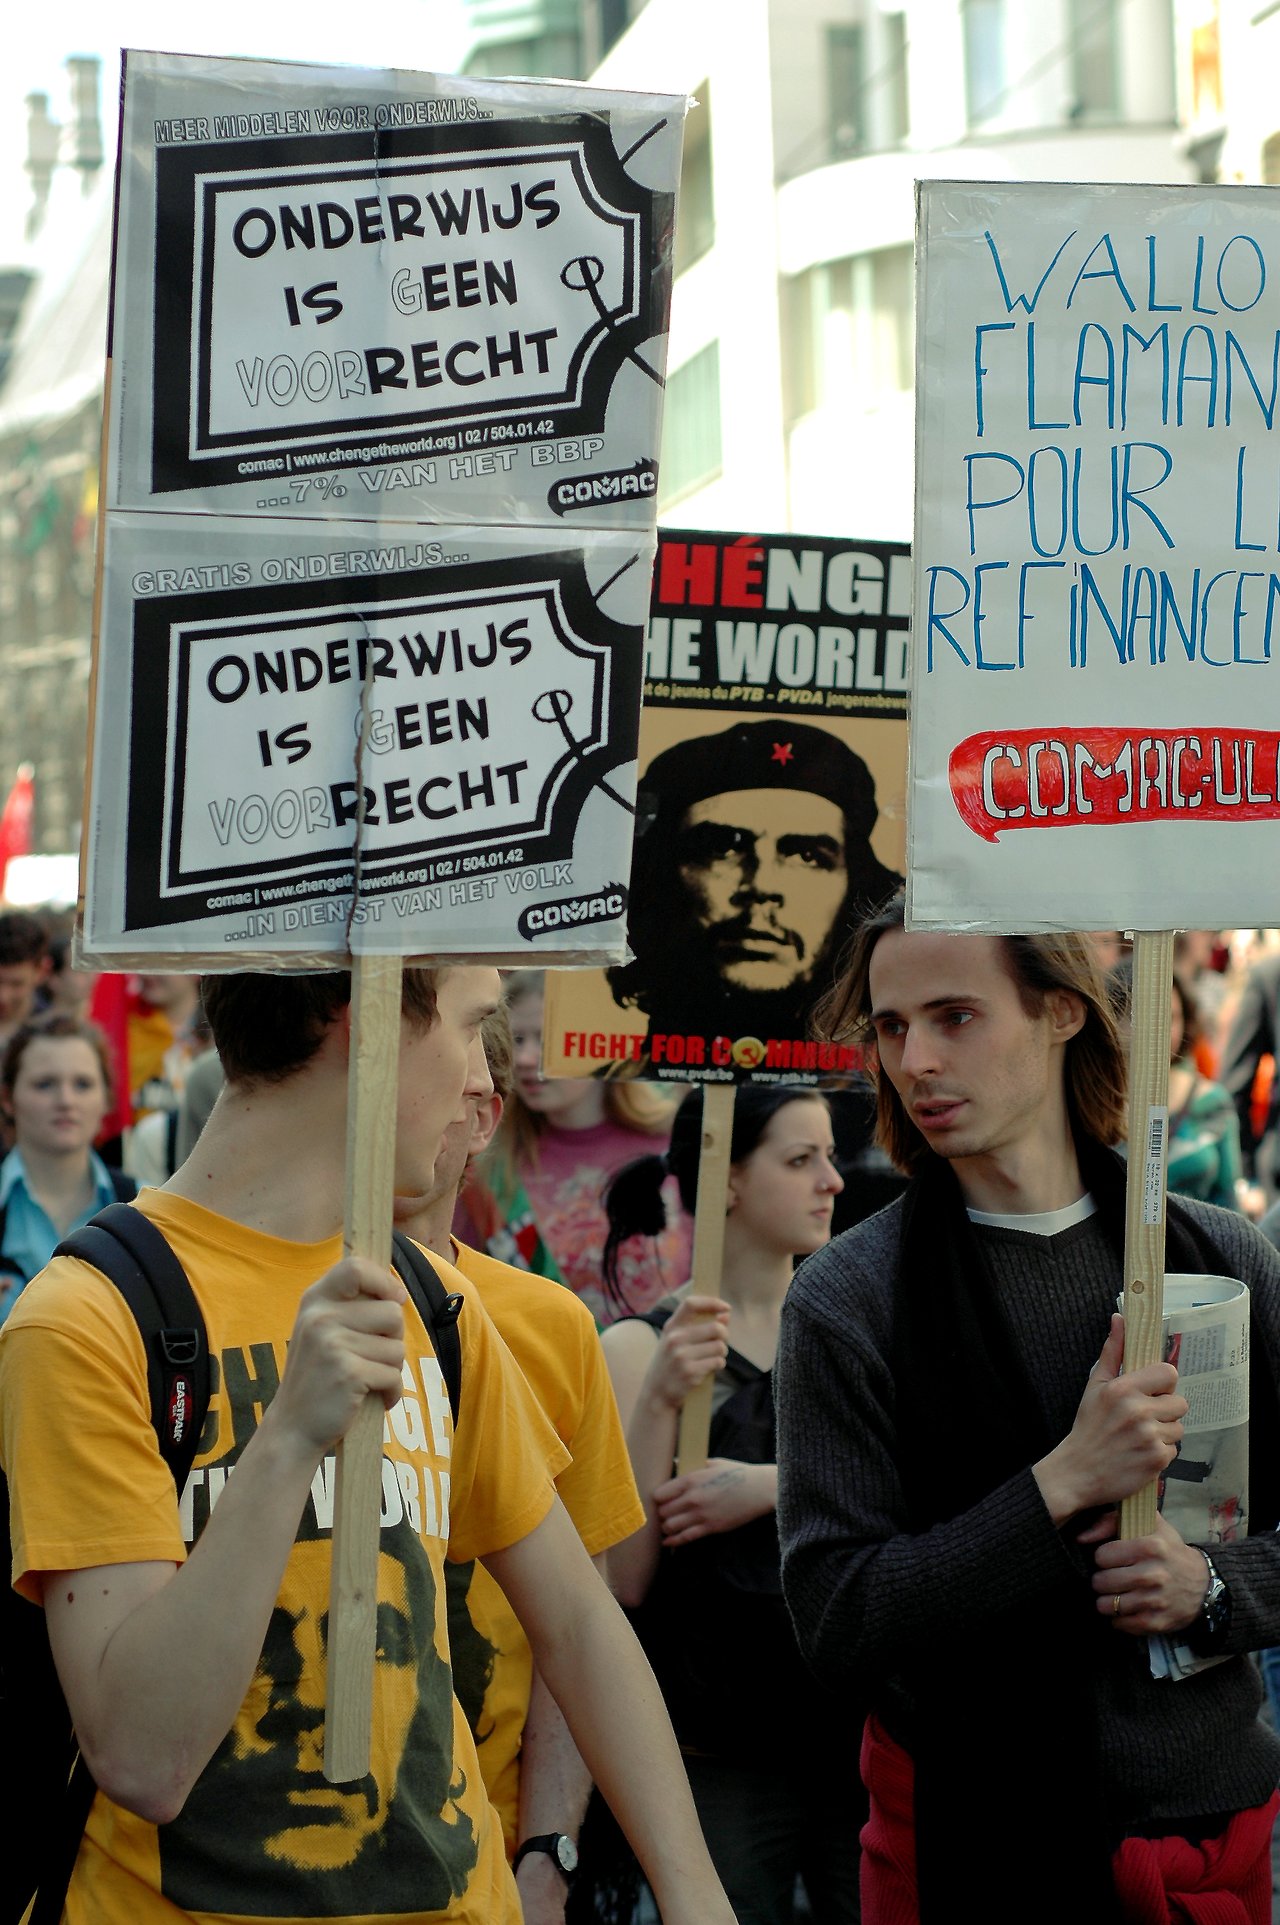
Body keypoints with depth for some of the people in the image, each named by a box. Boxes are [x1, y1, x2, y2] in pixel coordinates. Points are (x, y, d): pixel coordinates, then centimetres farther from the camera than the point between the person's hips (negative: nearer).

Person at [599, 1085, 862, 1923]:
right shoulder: (639, 1348, 0)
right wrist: (659, 1400, -18)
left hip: (860, 1729, 2)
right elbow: (623, 1580, -9)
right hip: (721, 1752, -2)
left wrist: (775, 1488, -18)